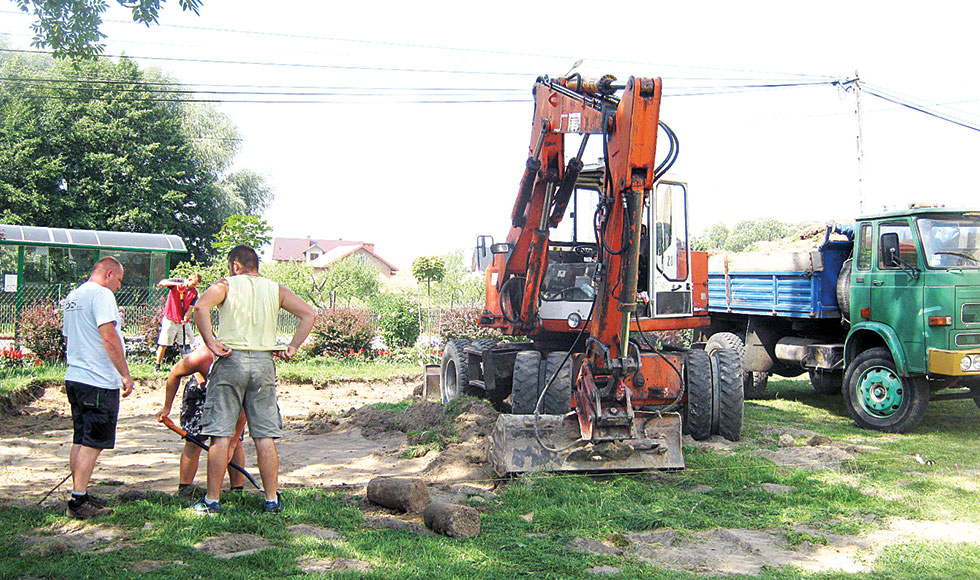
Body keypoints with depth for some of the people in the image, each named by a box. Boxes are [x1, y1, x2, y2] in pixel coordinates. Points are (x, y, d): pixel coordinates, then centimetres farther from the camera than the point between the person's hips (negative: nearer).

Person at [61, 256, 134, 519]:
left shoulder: (72, 296, 17)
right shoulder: (101, 294, -12)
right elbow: (109, 337, -20)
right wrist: (126, 375, -17)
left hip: (74, 377, 10)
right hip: (98, 381, -10)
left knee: (81, 441, 15)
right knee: (92, 443, -5)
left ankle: (79, 496, 22)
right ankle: (78, 502, -4)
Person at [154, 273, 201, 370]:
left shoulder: (194, 292, 2)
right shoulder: (176, 282, -5)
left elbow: (190, 307, -2)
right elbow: (161, 283, -19)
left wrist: (186, 317, -21)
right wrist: (176, 283, -32)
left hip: (184, 321, 4)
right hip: (170, 319, -3)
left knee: (186, 343, 4)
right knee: (164, 343, -3)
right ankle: (158, 365, 6)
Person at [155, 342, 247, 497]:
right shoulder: (202, 356, -40)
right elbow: (175, 374, -16)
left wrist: (233, 441, -23)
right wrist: (166, 407, -8)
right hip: (200, 389, 0)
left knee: (235, 442, -8)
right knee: (193, 442, -8)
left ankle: (238, 490, 1)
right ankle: (183, 491, 0)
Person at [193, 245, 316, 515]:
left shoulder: (226, 285, 4)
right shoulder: (276, 290, 12)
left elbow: (201, 307, -16)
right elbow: (308, 314, 3)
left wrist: (210, 342, -11)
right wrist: (293, 347, 5)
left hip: (231, 360, -2)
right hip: (264, 362, 3)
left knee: (221, 435, 3)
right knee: (265, 437, 7)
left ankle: (212, 500, 8)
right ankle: (272, 500, 11)